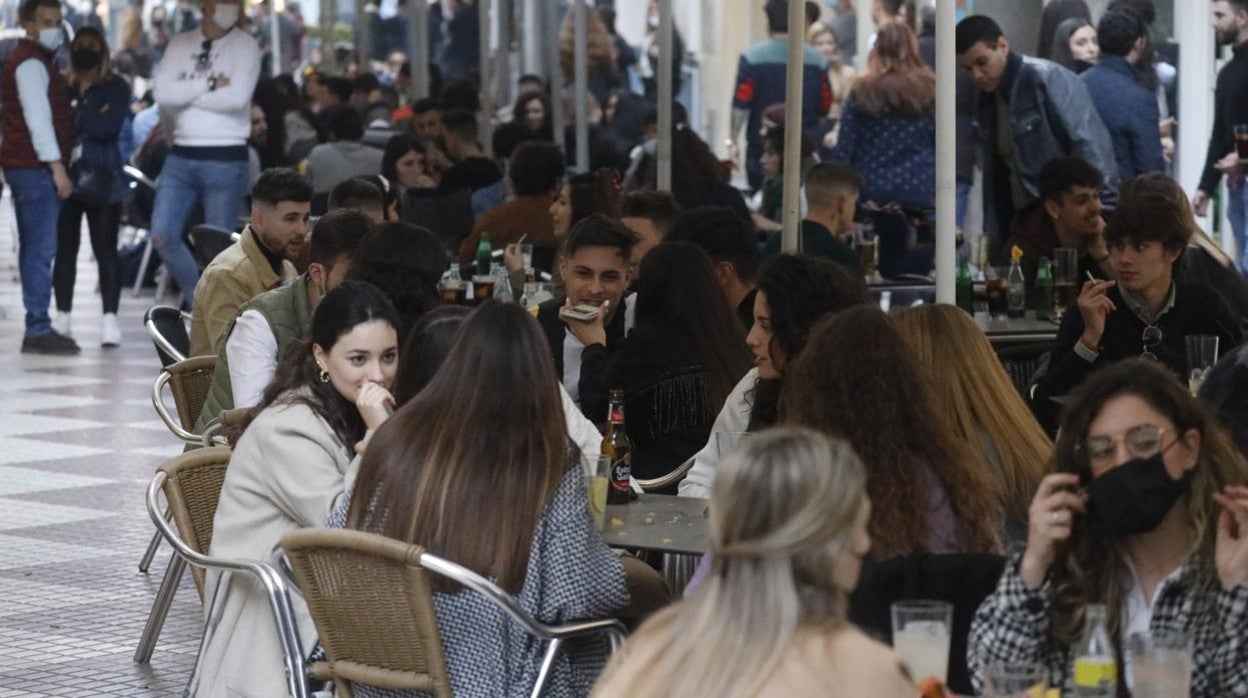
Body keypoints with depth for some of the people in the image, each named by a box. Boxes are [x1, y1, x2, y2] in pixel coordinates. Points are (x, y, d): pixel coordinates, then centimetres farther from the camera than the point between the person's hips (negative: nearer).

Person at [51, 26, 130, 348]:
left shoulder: (115, 87, 5)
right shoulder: (61, 85, 12)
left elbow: (110, 126, -10)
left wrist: (73, 119, -7)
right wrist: (90, 120, -9)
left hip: (102, 180, -2)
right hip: (66, 176, 3)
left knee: (105, 250, -5)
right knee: (64, 249, 4)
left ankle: (110, 318, -5)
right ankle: (62, 316, 11)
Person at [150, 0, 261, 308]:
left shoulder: (244, 45, -1)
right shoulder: (180, 44, 8)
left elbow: (237, 98, -16)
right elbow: (162, 92, -5)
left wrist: (186, 94, -7)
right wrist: (209, 85, -11)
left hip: (225, 159, -3)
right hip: (181, 156, 3)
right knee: (162, 236, -3)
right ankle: (198, 300, 18)